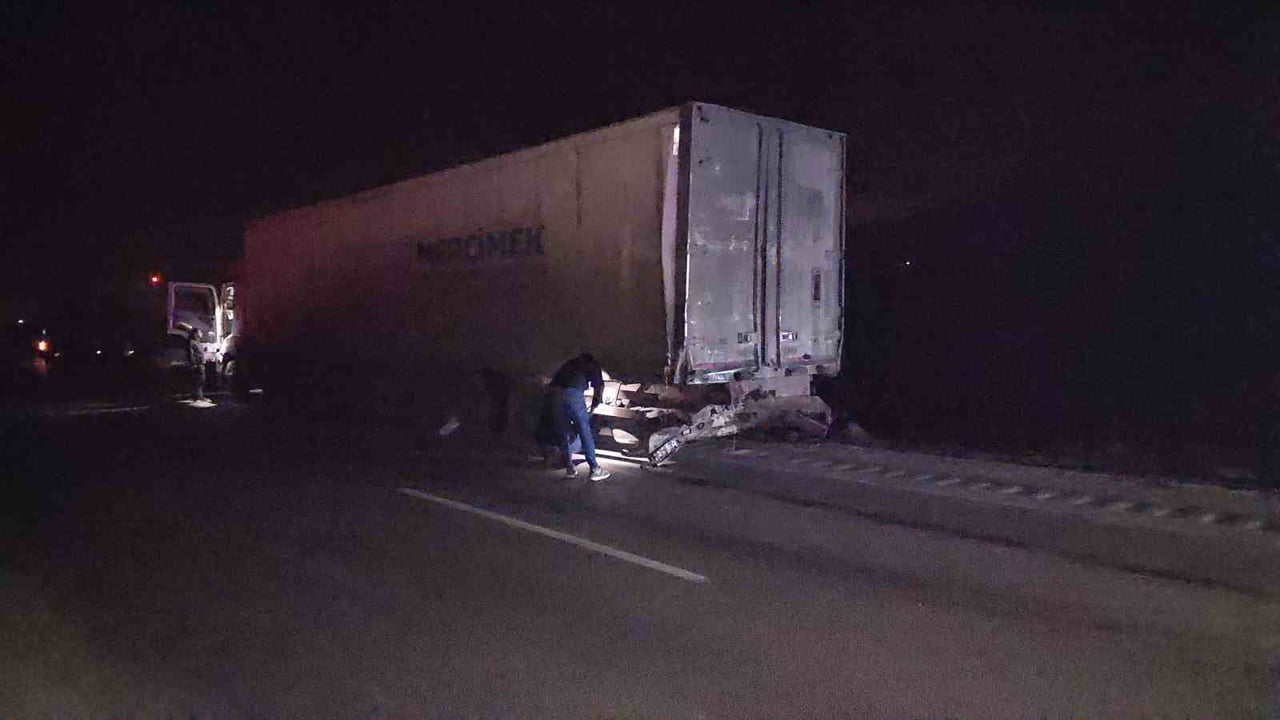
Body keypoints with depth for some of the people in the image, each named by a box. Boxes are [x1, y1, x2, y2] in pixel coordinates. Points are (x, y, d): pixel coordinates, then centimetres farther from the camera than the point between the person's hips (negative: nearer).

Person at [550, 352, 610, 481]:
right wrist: (593, 409, 27)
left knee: (564, 433, 16)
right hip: (573, 394, -4)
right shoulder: (593, 365, 23)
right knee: (585, 433, 3)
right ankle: (595, 470, 7)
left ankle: (569, 468, 21)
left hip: (556, 393, 5)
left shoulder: (569, 364, 36)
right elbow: (599, 386, 17)